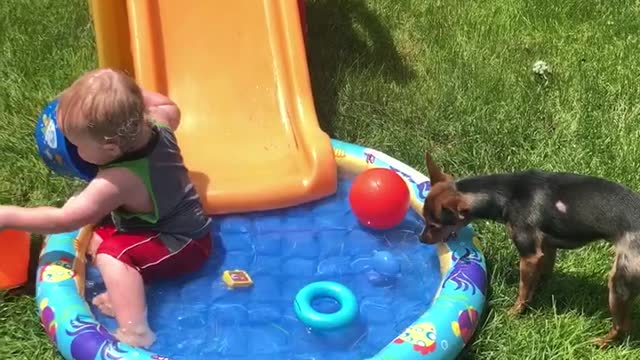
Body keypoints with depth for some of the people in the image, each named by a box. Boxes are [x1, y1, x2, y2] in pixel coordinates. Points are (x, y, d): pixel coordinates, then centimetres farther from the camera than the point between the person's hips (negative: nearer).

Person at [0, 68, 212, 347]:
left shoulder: (117, 181, -34)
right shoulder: (157, 124, -14)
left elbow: (64, 219, -27)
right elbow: (170, 106, 13)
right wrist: (132, 95, 2)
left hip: (183, 246, -10)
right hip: (187, 228, 10)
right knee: (95, 235, 13)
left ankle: (133, 331, -31)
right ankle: (126, 296, -4)